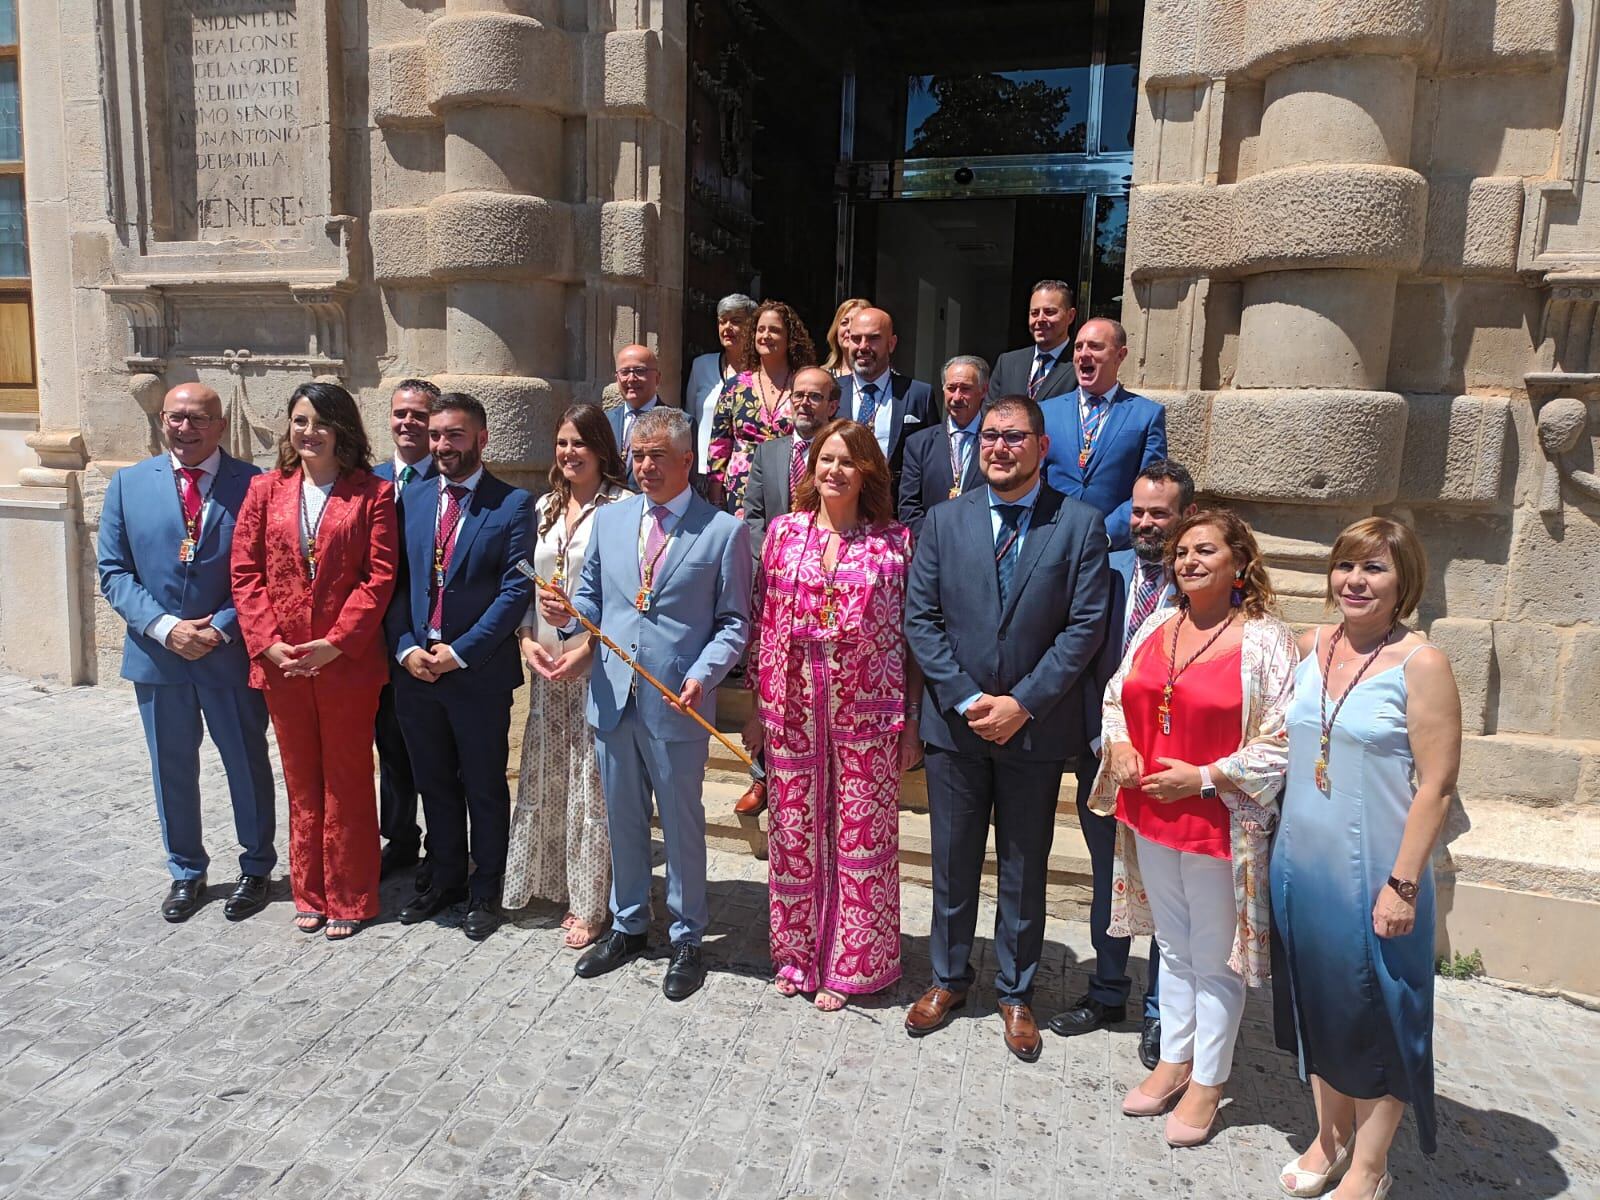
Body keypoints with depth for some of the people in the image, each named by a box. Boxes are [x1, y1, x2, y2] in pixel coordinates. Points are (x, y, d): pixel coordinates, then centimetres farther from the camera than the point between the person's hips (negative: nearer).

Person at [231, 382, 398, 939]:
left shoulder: (373, 493, -2)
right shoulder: (266, 490, 7)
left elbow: (379, 577, -8)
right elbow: (245, 572, 4)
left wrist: (336, 643, -16)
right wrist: (268, 642, -8)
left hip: (348, 663, -3)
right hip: (280, 663, 3)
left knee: (347, 783, 8)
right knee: (301, 782, 14)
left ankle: (348, 899, 21)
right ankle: (309, 893, 28)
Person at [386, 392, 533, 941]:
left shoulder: (513, 505, -7)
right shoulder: (412, 502, 9)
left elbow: (516, 589, -13)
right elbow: (397, 584, 8)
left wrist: (460, 652, -16)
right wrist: (406, 648, -6)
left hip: (480, 672, -5)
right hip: (415, 669, 5)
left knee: (484, 787, 9)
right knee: (434, 783, 17)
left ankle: (485, 891, 25)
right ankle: (445, 878, 35)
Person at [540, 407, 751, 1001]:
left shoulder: (724, 529, -5)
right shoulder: (609, 518, 8)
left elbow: (734, 622, -4)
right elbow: (592, 597, 14)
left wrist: (702, 676, -18)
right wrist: (566, 614, -9)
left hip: (678, 704, -4)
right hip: (612, 698, 4)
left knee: (682, 823, 9)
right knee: (622, 821, 17)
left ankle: (687, 940, 27)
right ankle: (627, 927, 37)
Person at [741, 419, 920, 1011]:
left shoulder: (895, 541, -2)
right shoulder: (784, 531, 4)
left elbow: (912, 635, -1)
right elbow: (762, 622, 6)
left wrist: (912, 723, -2)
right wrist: (757, 707, 5)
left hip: (866, 713, -2)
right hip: (791, 710, 2)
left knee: (862, 837, 7)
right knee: (794, 832, 12)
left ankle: (851, 963, 25)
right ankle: (797, 952, 31)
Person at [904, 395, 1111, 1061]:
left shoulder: (1079, 525, -4)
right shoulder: (944, 520, 1)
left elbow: (1085, 627, -8)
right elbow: (920, 618, -2)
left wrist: (1021, 703, -15)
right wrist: (969, 700, -12)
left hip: (1035, 726, -1)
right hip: (955, 721, 2)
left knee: (1024, 869, 13)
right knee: (952, 862, 14)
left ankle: (1015, 994, 32)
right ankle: (948, 979, 34)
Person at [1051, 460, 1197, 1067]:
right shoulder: (1105, 569, 1)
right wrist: (1102, 740, -5)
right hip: (1105, 757, 3)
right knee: (1109, 881, 18)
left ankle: (1160, 1012, 28)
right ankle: (1107, 993, 36)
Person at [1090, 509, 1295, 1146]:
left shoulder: (1266, 639, -13)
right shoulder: (1157, 625, 4)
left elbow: (1281, 742, -14)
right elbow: (1116, 694, 14)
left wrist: (1204, 778, -19)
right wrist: (1118, 743, -5)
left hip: (1219, 823, -5)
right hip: (1150, 815, 5)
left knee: (1213, 957, 11)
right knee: (1173, 946, 20)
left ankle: (1207, 1082, 29)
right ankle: (1174, 1061, 37)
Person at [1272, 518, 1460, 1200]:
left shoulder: (1420, 663, -14)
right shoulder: (1310, 648, 2)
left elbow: (1436, 784, -14)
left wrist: (1403, 883, -16)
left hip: (1373, 874, -5)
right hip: (1301, 864, 5)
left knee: (1379, 1016, 11)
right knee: (1318, 1004, 19)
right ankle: (1330, 1136, 40)